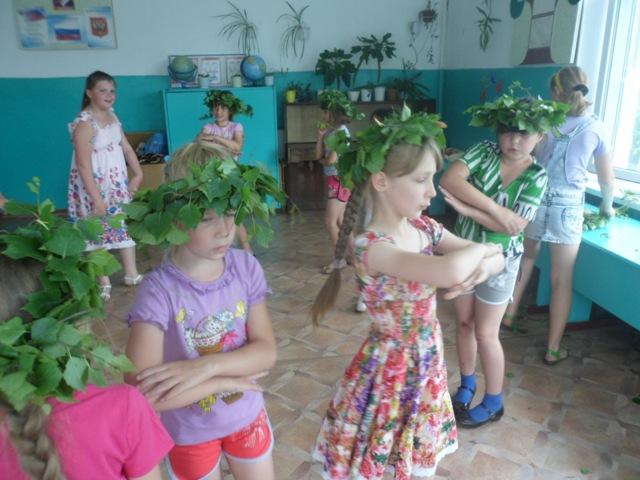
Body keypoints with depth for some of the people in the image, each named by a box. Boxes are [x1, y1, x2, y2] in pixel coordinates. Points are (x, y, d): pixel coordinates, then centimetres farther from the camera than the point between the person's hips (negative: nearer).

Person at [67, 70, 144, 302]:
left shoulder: (112, 117, 6)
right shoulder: (84, 124, -19)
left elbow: (126, 148, 12)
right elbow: (83, 165, -22)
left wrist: (138, 174, 1)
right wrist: (96, 198, -24)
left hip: (118, 184, 8)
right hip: (95, 186, -8)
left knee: (126, 224, 13)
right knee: (99, 231, 4)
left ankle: (131, 274, 27)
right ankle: (104, 282, 16)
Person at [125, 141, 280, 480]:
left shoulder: (246, 268, -15)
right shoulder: (159, 290, -26)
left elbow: (266, 351, -15)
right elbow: (143, 392, -31)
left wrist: (206, 366, -29)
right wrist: (225, 381, -24)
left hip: (247, 417, 3)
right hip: (189, 433, -3)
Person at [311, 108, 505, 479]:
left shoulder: (426, 228, -6)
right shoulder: (371, 248, -30)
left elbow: (497, 259, -1)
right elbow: (450, 271, -44)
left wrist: (482, 267, -25)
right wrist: (479, 248, -23)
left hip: (427, 363, 7)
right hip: (390, 370, -6)